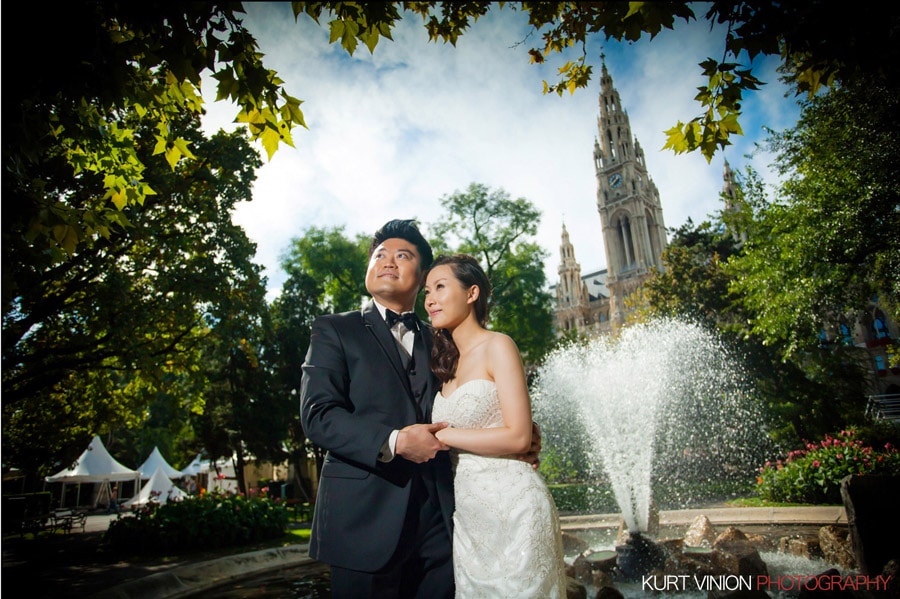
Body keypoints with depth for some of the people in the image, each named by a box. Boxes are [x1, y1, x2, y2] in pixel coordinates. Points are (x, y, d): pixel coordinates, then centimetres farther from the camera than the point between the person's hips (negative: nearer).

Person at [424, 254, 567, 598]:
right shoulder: (447, 362, 12)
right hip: (465, 512, 7)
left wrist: (442, 435, -15)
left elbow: (518, 437, -17)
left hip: (510, 505, -7)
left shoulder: (497, 346, -10)